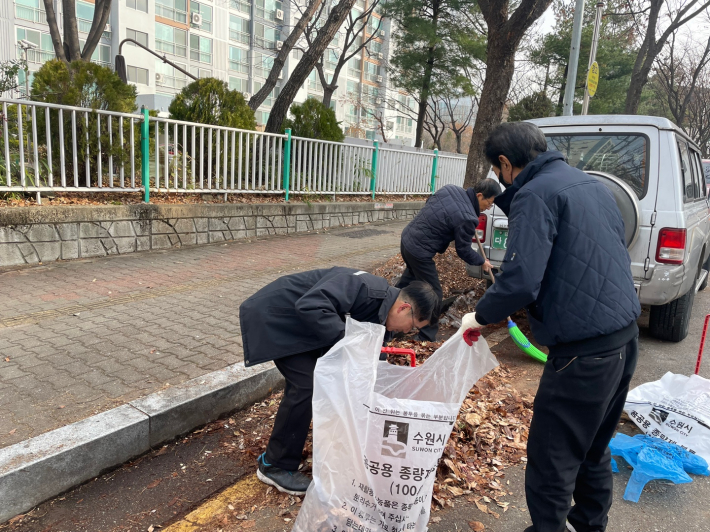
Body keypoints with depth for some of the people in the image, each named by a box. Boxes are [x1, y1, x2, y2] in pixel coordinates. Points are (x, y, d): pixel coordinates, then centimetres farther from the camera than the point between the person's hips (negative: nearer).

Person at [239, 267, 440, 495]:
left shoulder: (379, 309, 3)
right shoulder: (366, 288, -28)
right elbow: (310, 305, -40)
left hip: (296, 322, 10)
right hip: (274, 317, -10)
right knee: (307, 385, -14)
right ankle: (275, 466, 3)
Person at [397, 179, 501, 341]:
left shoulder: (451, 189, -1)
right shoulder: (467, 218, -22)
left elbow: (429, 202, 18)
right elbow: (464, 250, -9)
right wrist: (482, 262, 8)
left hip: (407, 237, 9)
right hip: (420, 251, -9)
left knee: (411, 276, 32)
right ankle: (427, 339, 12)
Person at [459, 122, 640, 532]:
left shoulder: (535, 194, -14)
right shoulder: (590, 184, 14)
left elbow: (521, 281, -24)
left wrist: (480, 316, -6)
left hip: (585, 350, -10)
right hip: (625, 334, 10)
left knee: (552, 460, 4)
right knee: (594, 447, 25)